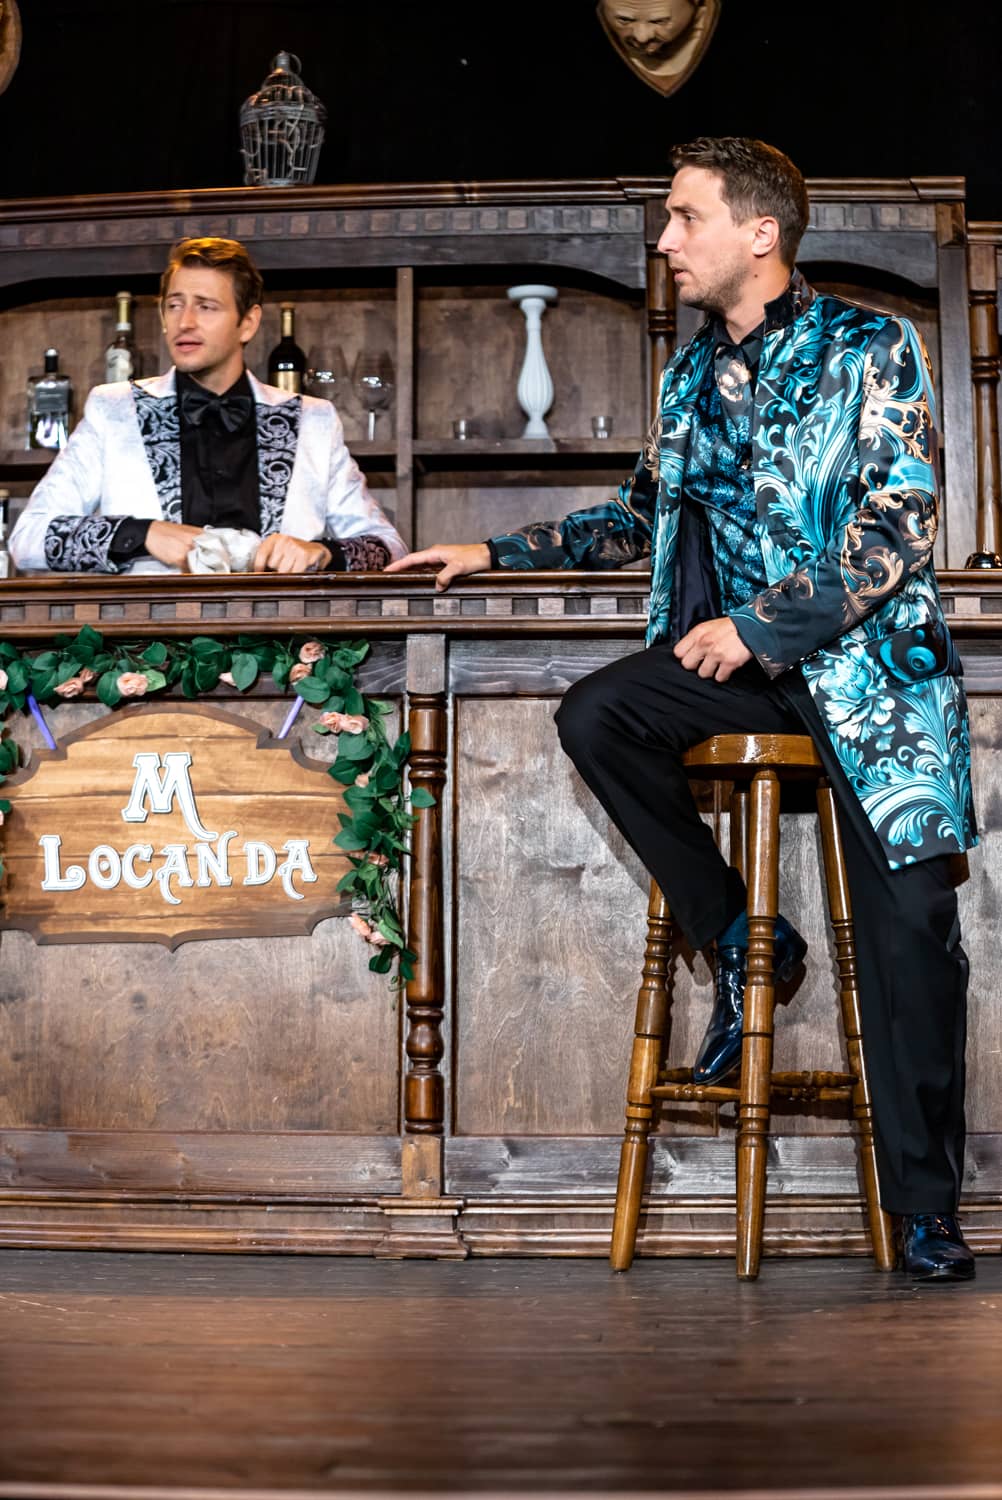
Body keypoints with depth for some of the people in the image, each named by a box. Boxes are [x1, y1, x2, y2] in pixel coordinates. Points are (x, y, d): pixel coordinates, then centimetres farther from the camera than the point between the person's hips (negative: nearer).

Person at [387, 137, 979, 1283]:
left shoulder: (870, 350, -5)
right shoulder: (691, 370, 14)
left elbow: (900, 527, -13)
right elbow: (642, 513, 26)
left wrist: (759, 625, -18)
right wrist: (497, 553, 19)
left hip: (862, 652, -5)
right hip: (736, 652, 5)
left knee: (906, 917, -13)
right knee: (594, 715, -22)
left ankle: (924, 1203, -2)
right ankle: (735, 933, -3)